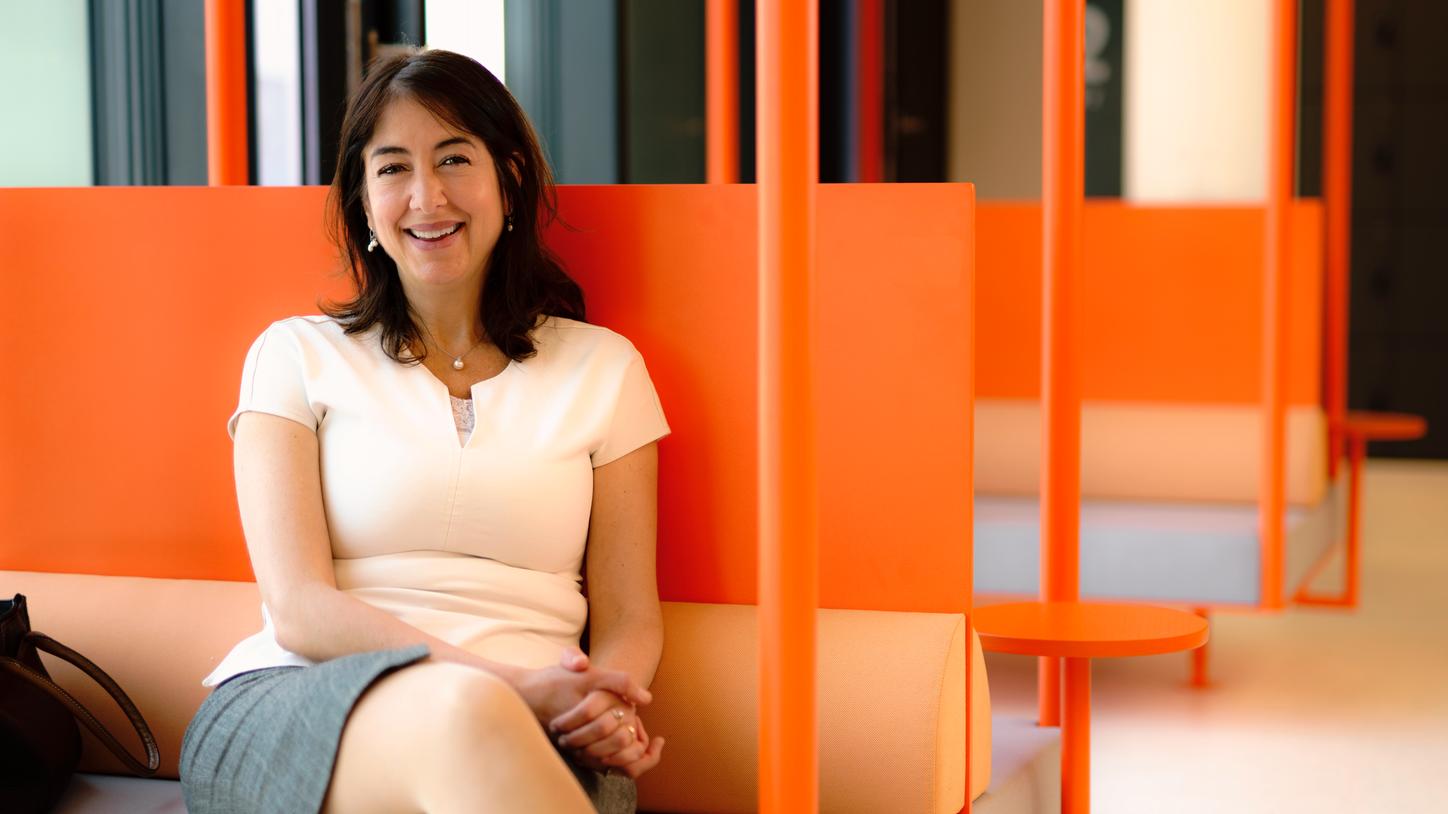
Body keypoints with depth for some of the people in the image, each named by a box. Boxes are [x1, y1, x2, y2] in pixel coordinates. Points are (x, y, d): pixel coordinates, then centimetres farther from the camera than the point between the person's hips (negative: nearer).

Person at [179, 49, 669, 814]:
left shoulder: (602, 369, 17)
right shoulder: (298, 356, 13)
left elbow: (630, 617, 14)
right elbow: (299, 608, 0)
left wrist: (609, 704, -12)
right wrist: (506, 684, -16)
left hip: (526, 728, 2)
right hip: (291, 708, -1)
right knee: (459, 709, -40)